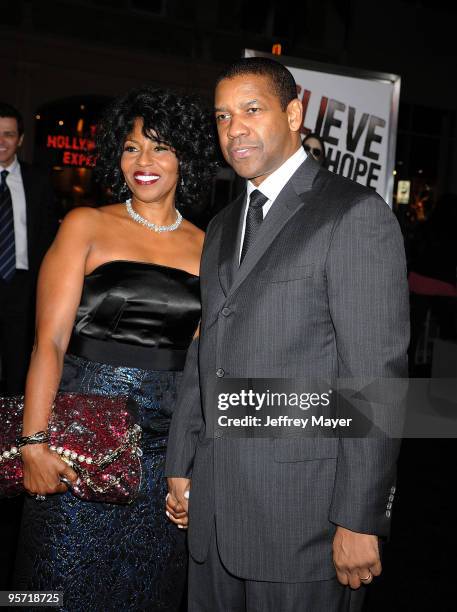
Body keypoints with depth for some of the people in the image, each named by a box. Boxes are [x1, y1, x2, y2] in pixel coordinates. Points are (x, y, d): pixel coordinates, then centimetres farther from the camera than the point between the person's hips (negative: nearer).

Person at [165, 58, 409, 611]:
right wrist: (180, 466, 15)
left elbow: (377, 373, -14)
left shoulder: (356, 215, -9)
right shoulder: (222, 227, 15)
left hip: (301, 514, -6)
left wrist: (360, 520, -16)